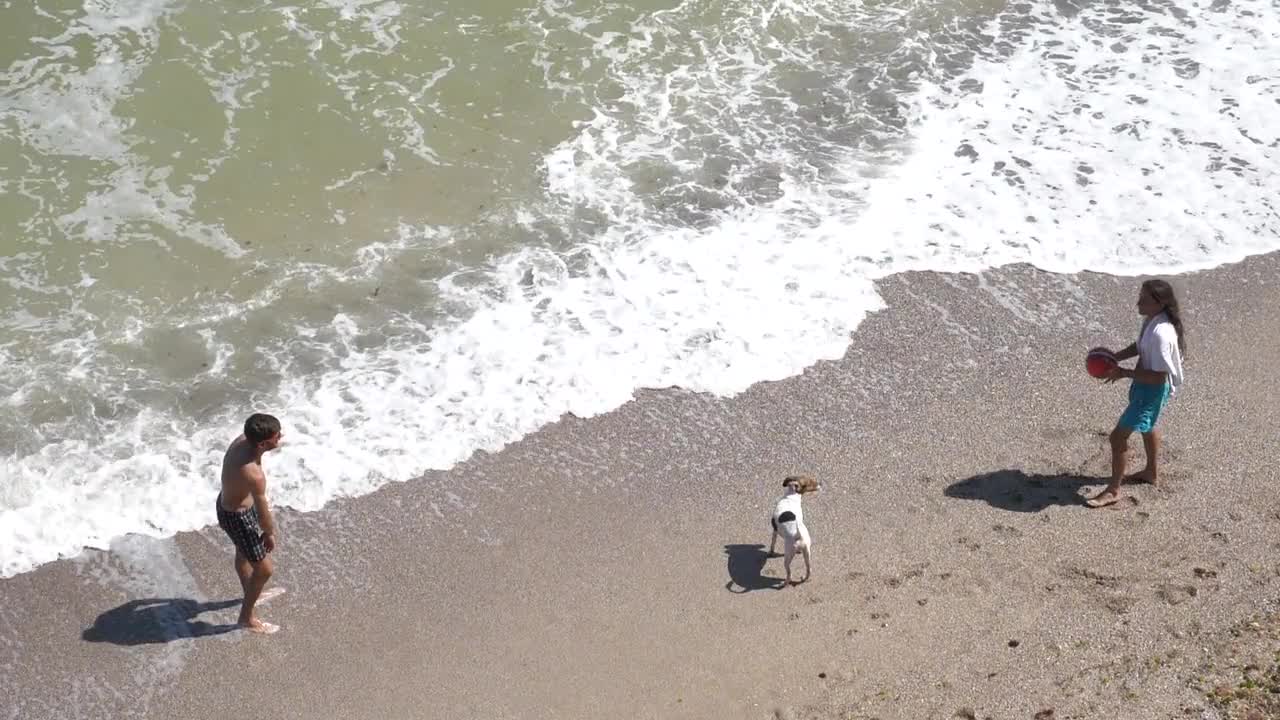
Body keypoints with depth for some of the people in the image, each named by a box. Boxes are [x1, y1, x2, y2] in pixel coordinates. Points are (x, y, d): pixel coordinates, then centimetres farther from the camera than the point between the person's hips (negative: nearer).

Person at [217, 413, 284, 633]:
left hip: (227, 501, 9)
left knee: (243, 552, 33)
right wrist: (270, 534, -3)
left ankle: (251, 594, 60)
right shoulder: (254, 475, -41)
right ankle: (247, 618, 31)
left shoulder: (242, 440, -16)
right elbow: (263, 514, -24)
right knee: (264, 568, 11)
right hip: (237, 517, -9)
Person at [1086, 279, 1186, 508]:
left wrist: (1124, 373, -26)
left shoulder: (1160, 334, -35)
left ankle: (1113, 490, 9)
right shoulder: (1151, 319, -6)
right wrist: (1114, 357, 1)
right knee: (1147, 426, 32)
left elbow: (1158, 376, -32)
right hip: (1144, 385, 10)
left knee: (1118, 436, -6)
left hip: (1154, 390, -10)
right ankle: (1152, 472, 55)